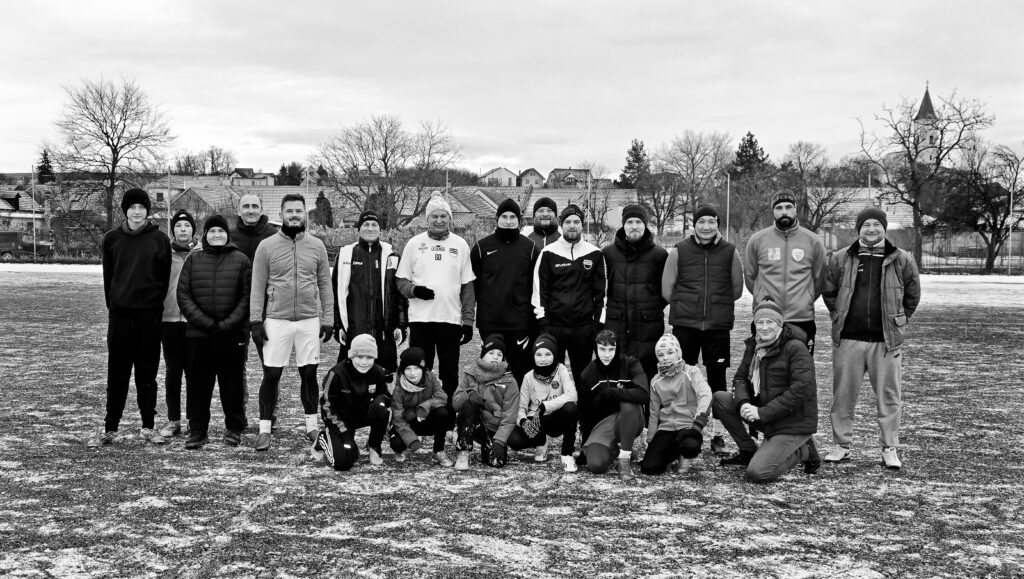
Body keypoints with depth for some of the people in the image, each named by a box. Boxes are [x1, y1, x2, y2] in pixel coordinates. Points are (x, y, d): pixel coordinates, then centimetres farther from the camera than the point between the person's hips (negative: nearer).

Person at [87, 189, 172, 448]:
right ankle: (110, 428, 10)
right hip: (120, 314, 1)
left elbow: (165, 276, 3)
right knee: (117, 373, 4)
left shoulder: (160, 239, 1)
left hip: (150, 314, -1)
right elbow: (108, 275, 10)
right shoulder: (112, 239, 5)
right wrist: (112, 303, 5)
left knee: (147, 373, 5)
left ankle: (148, 426, 13)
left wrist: (156, 302, 0)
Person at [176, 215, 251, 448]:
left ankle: (234, 429, 16)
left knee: (232, 383, 5)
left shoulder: (241, 260, 4)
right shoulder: (193, 260, 8)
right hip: (199, 334, 2)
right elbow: (183, 295, 2)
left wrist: (228, 324, -12)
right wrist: (205, 322, -9)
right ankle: (197, 431, 12)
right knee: (198, 384, 4)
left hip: (233, 335, -1)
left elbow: (247, 297, -1)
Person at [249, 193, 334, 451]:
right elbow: (257, 286, 1)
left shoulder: (317, 246, 7)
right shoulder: (267, 246, 1)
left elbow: (325, 284, 9)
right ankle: (264, 428, 8)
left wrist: (328, 319, 4)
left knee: (309, 373, 7)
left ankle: (312, 425, 19)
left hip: (309, 320, 2)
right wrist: (256, 320, -5)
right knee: (271, 375, 0)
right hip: (276, 320, -2)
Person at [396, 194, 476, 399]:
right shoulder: (414, 244, 7)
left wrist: (468, 320, 2)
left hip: (451, 319, 1)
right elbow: (401, 280, 9)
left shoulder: (460, 245, 8)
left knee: (450, 374, 4)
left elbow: (467, 286, 8)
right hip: (420, 319, 0)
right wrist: (414, 290, -13)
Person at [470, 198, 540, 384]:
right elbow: (472, 283, 7)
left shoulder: (530, 248, 5)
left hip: (520, 323, 0)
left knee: (522, 370, 1)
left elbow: (536, 286, 6)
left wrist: (534, 320, 1)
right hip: (489, 324, 1)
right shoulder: (482, 247, 5)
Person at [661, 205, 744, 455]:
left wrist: (719, 305, 9)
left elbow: (737, 289, 11)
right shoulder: (678, 252, 1)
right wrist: (685, 306, 8)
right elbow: (667, 289, 6)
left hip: (718, 326, 0)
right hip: (684, 325, 0)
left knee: (717, 379, 5)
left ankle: (717, 434, 13)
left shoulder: (730, 252, 3)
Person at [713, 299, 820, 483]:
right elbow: (740, 377, 8)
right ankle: (748, 451, 7)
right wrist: (743, 403, -16)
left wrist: (762, 413, -24)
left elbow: (801, 390, -23)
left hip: (794, 423, -7)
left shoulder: (796, 348, -16)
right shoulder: (754, 346, 8)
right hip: (764, 415, 7)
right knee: (720, 398, -6)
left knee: (757, 473, -21)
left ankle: (803, 450, 5)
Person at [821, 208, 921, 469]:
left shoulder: (902, 260, 3)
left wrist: (898, 321, 9)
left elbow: (913, 295, 13)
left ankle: (890, 449, 12)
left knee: (889, 396, 2)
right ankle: (841, 445, 16)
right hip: (848, 340, 1)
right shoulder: (841, 259, 4)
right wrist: (841, 318, 10)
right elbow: (828, 292, 14)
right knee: (843, 394, 5)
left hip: (886, 340, -1)